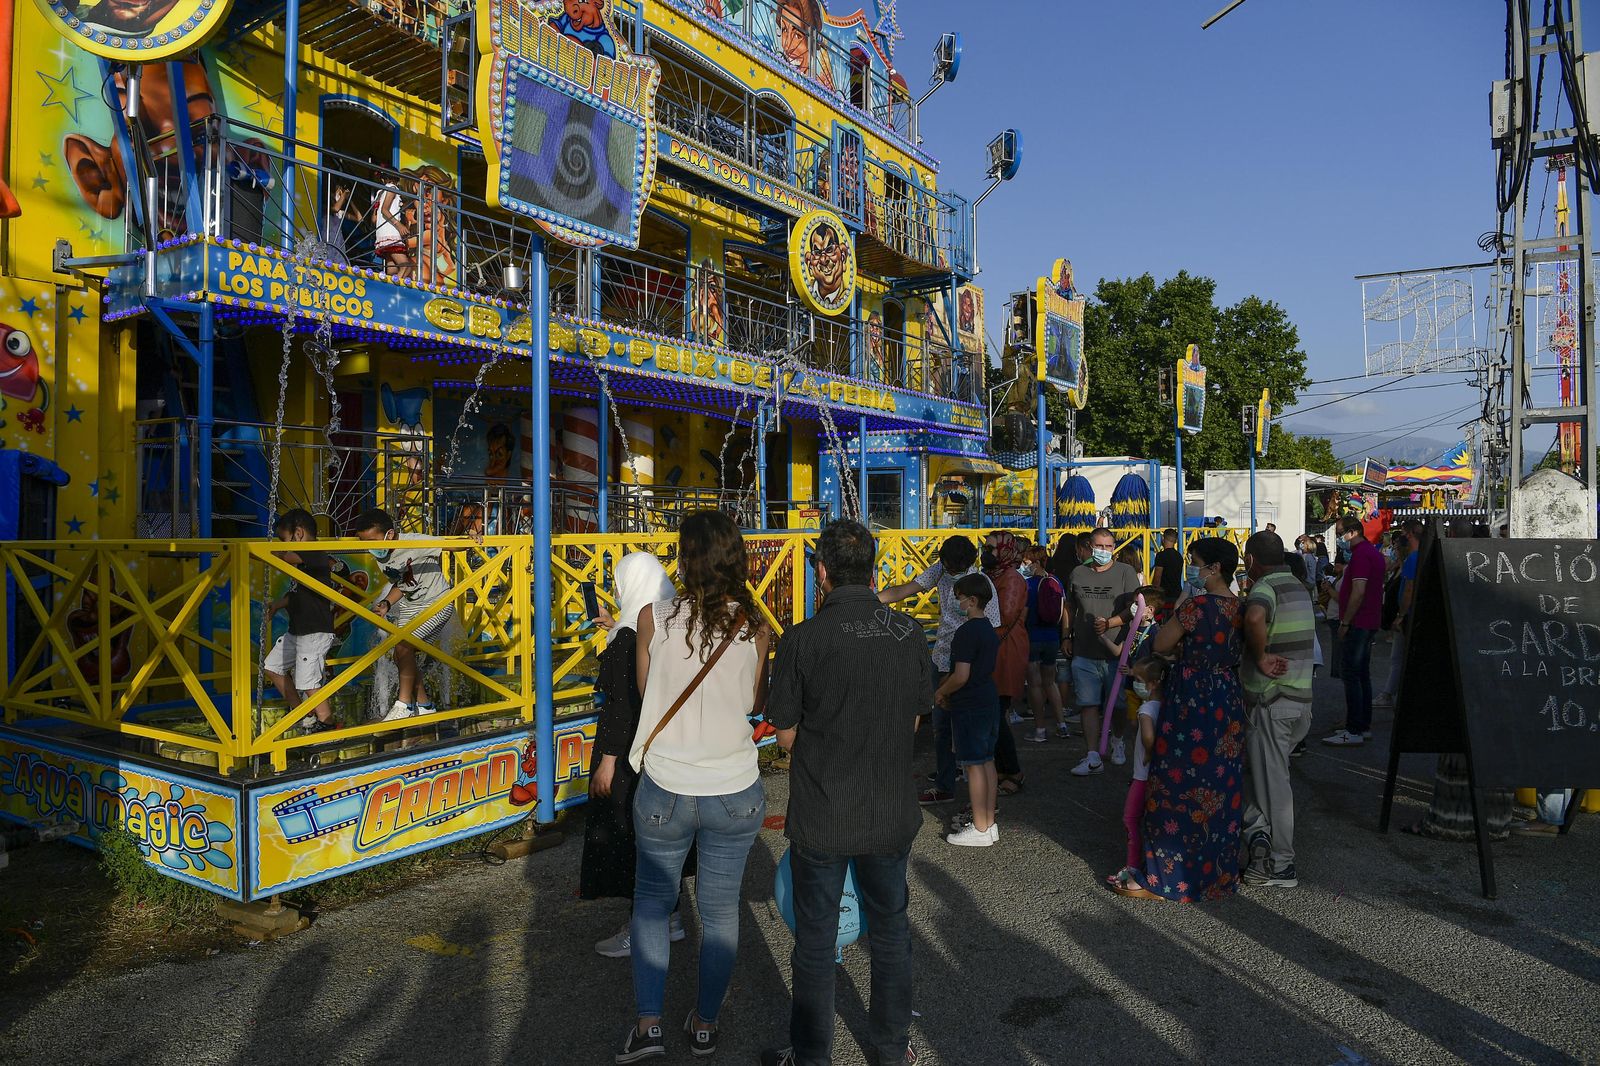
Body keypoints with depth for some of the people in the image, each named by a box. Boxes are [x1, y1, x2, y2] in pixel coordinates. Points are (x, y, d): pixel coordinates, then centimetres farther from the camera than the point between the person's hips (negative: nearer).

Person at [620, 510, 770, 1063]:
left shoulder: (655, 616, -12)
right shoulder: (755, 628, -9)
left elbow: (645, 690, 2)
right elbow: (754, 702, 4)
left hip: (665, 788, -1)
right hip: (735, 793, 1)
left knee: (652, 901, 21)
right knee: (720, 911, 17)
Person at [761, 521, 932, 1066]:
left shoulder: (803, 639, -18)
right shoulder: (910, 633, -6)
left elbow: (786, 735, -8)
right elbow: (914, 722, 4)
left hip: (821, 816, -3)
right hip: (892, 812, 4)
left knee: (816, 939, 14)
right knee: (889, 929, 22)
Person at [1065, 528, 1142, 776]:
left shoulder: (1126, 572, -1)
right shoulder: (1078, 574, 10)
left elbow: (1133, 609, -8)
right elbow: (1070, 608, 21)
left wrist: (1109, 623, -21)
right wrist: (1066, 637, 17)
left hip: (1116, 651, -2)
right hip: (1084, 653, 2)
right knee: (1088, 704, -2)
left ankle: (1118, 744, 36)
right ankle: (1093, 758, 2)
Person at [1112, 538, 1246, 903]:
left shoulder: (1197, 604, -19)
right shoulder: (1239, 606, 5)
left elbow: (1161, 645, -10)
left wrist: (1181, 605, -3)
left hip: (1192, 705, -8)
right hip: (1228, 704, 8)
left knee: (1178, 789, 1)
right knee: (1219, 790, 17)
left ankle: (1164, 878, 9)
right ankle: (1219, 870, 29)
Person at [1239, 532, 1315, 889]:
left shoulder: (1265, 587, -17)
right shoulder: (1299, 586, 10)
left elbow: (1254, 618, -41)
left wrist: (1260, 657, -26)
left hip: (1269, 700, -8)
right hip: (1302, 696, 8)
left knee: (1273, 782, 1)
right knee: (1276, 775, 20)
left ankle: (1281, 866, 7)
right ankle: (1261, 833, 11)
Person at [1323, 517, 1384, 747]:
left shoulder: (1360, 554, -16)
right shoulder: (1373, 552, 17)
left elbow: (1358, 592, -23)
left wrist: (1345, 622, -19)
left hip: (1357, 623, -11)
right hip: (1370, 622, 11)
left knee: (1350, 674, -8)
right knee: (1362, 674, 14)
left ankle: (1354, 732, -7)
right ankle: (1364, 727, 20)